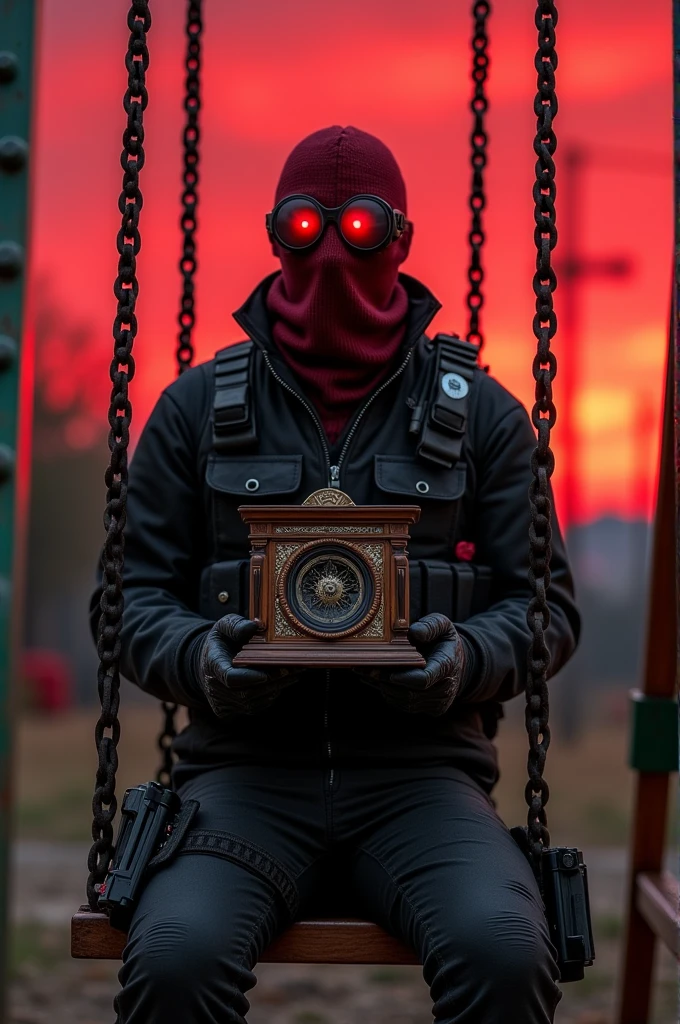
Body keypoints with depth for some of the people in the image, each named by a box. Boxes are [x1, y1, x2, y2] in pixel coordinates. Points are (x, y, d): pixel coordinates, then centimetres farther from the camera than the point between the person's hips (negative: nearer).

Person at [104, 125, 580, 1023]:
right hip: (247, 767, 0)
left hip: (420, 772, 0)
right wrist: (198, 657, -11)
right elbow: (140, 596, 12)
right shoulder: (198, 408, 12)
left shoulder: (481, 411, 12)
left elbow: (548, 604, 11)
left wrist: (469, 657, -11)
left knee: (505, 952, -32)